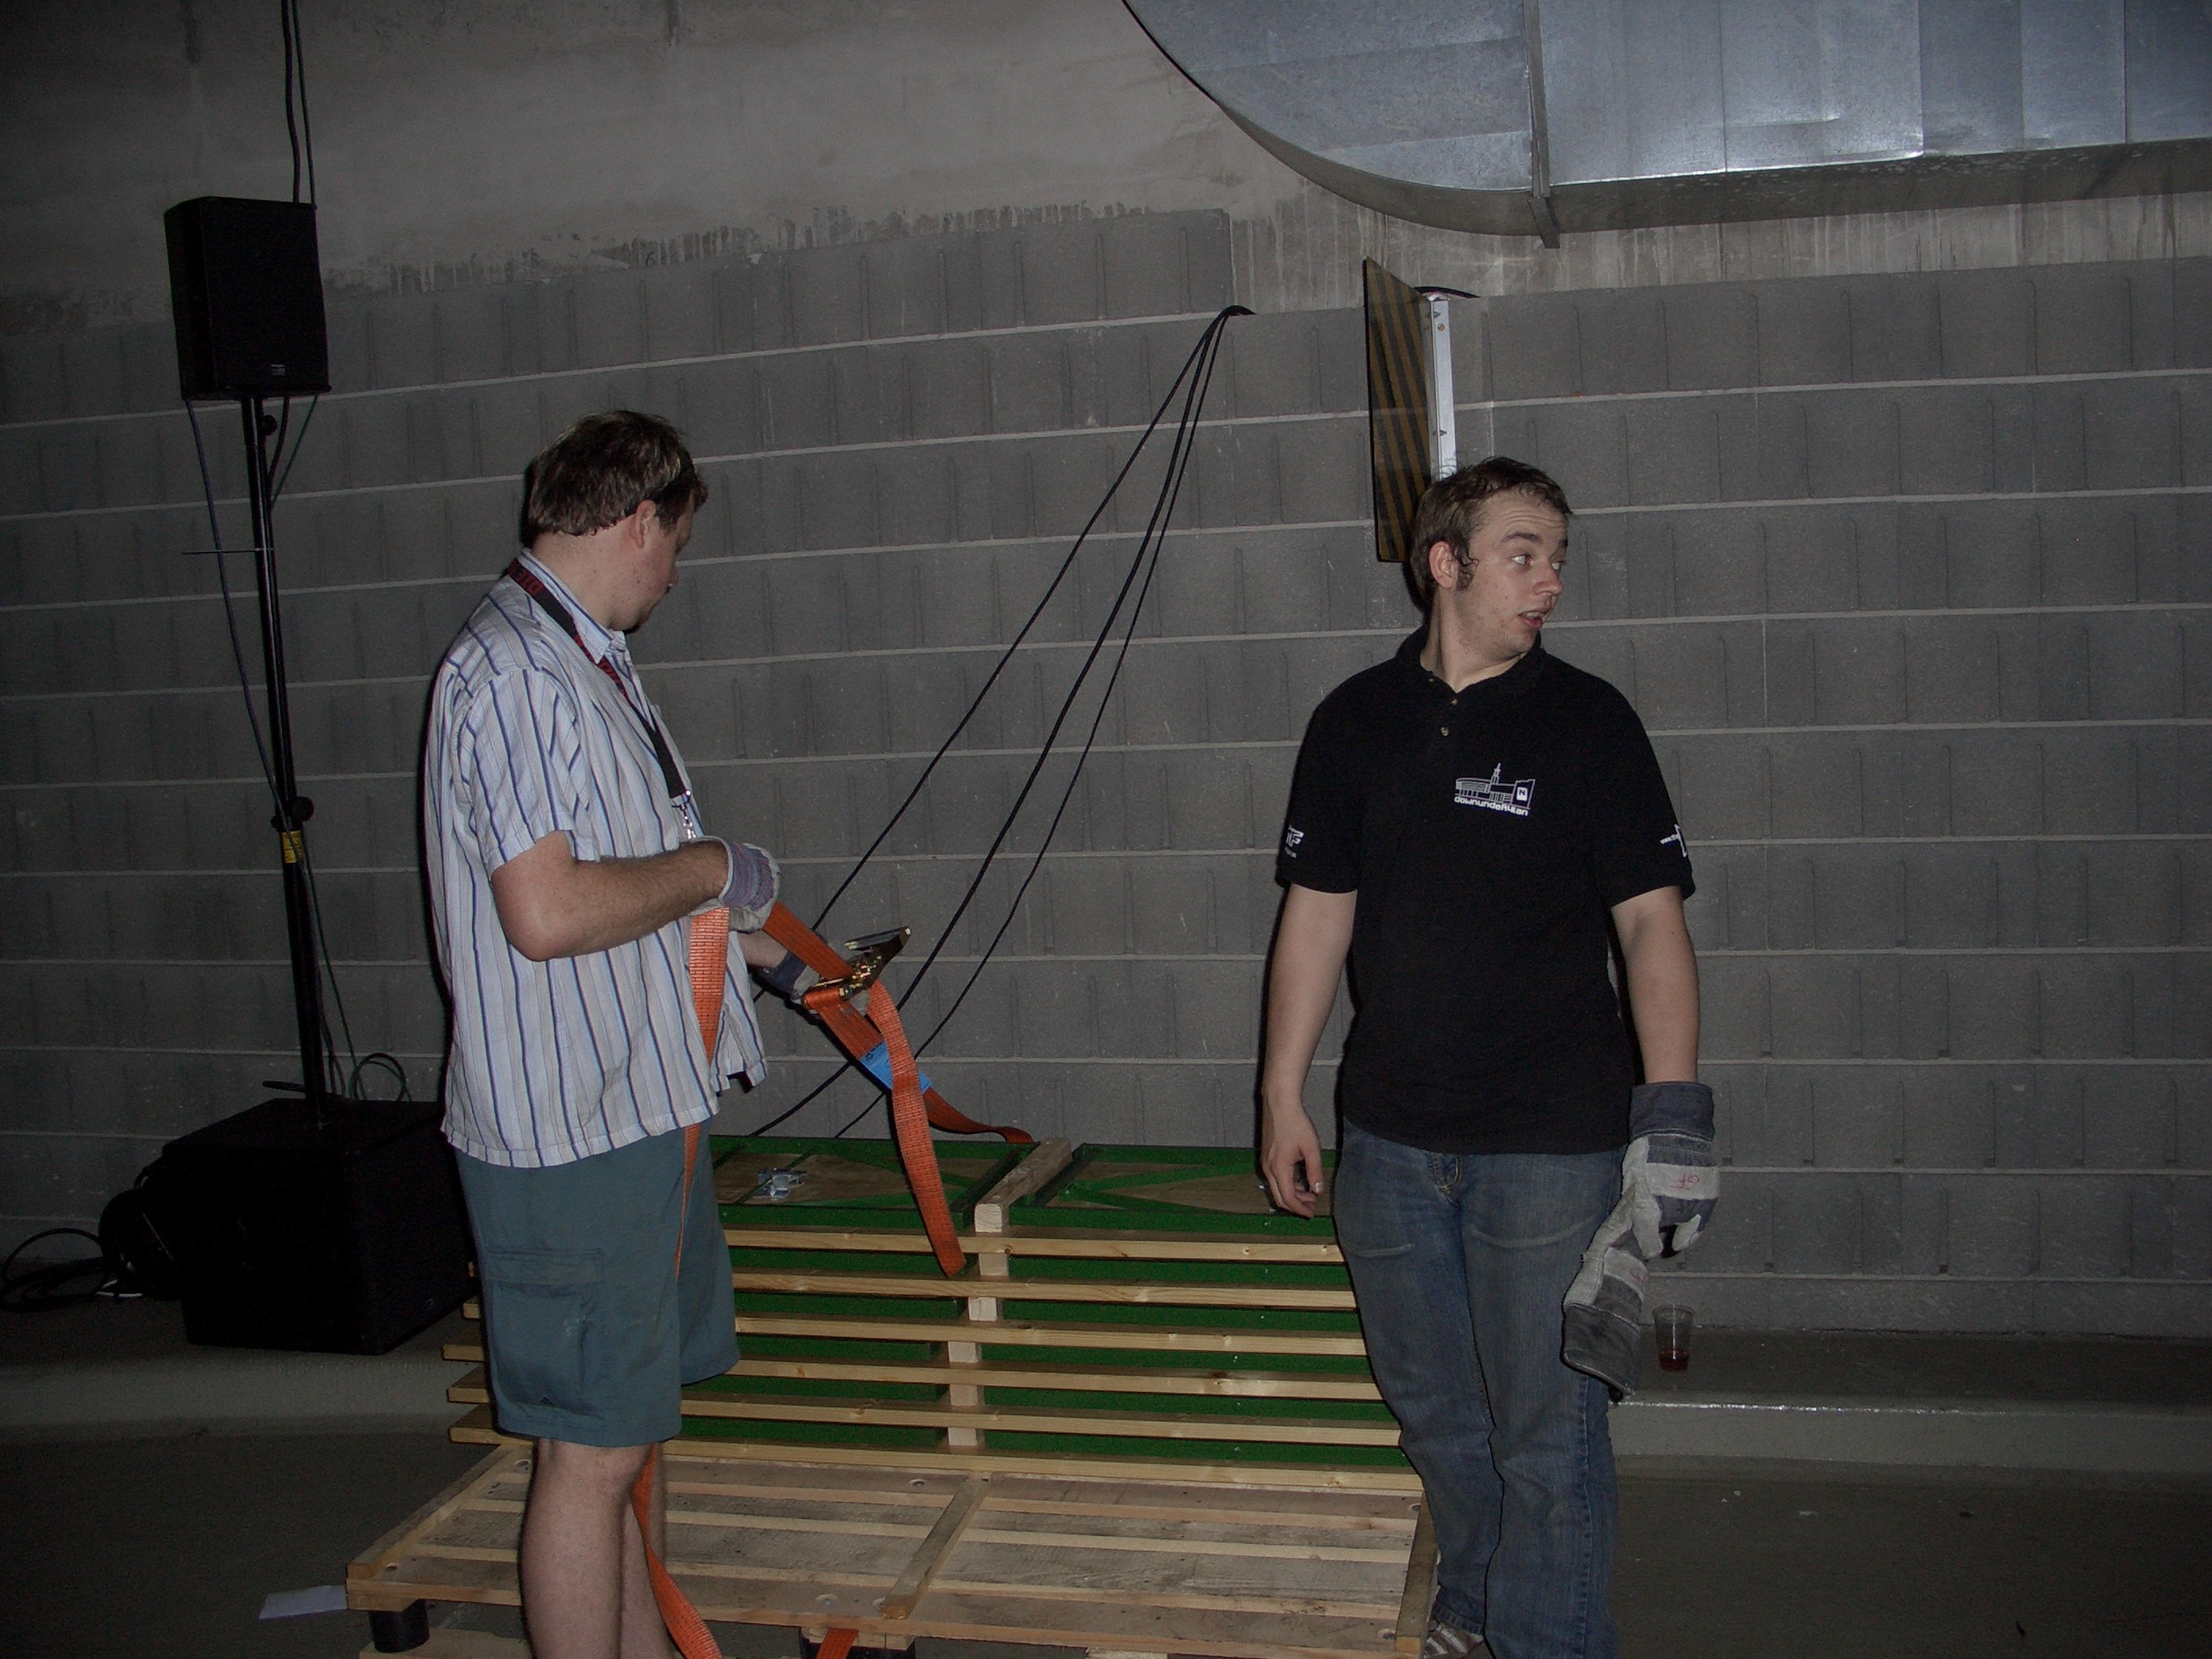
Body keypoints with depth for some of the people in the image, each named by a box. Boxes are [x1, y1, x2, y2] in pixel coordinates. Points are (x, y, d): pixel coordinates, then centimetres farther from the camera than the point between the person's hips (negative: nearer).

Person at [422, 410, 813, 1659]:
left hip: (644, 1109, 10)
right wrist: (711, 870, -14)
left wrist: (768, 949, 32)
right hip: (572, 1131, -10)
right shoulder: (512, 675, -18)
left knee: (631, 1429, 19)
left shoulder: (587, 663, 15)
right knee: (591, 1451, 0)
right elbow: (546, 911, -28)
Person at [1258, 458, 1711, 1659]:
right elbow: (1316, 915, 9)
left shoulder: (1587, 721, -3)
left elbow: (1651, 921, -5)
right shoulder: (1355, 721, 5)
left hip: (1549, 1139, -3)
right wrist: (1282, 1095, 7)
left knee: (1546, 1428, 3)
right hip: (1389, 1132, 3)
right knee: (1432, 1407, 17)